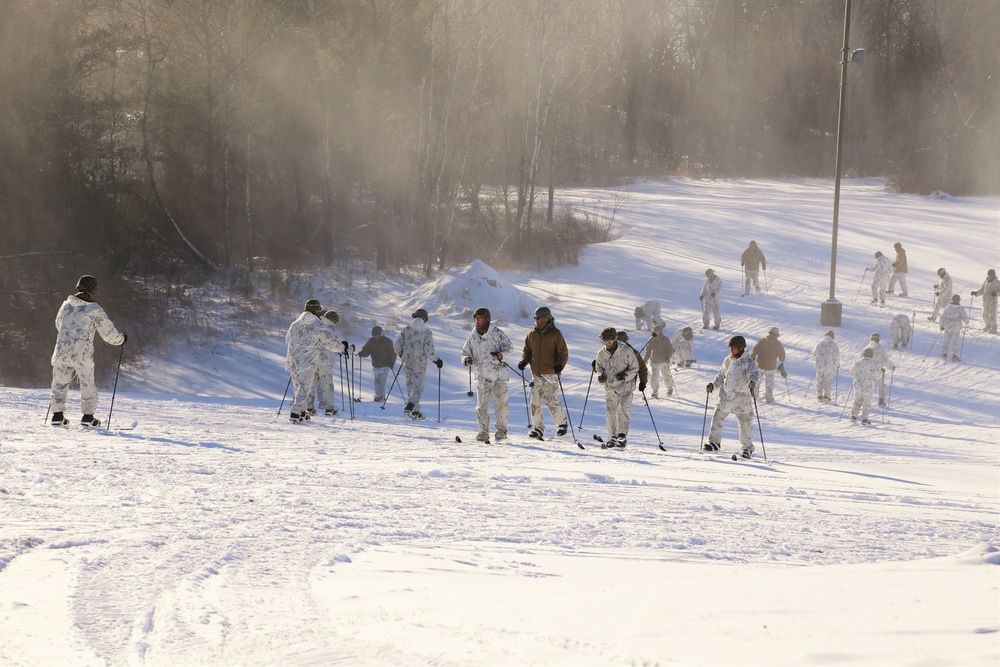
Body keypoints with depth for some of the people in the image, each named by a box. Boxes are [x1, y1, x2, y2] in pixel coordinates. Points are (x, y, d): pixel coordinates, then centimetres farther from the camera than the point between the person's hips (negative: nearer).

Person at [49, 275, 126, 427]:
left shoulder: (66, 305, 7)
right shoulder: (95, 310, -6)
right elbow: (109, 332, -1)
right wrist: (121, 339, 19)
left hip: (62, 352, 3)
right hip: (83, 355, -3)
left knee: (60, 384, 13)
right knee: (88, 385, 11)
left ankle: (57, 415, 9)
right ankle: (88, 416, 8)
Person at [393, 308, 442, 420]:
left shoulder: (406, 330, 0)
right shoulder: (427, 333, -10)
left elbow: (396, 345, -1)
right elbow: (429, 351, -16)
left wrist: (401, 354, 20)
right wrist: (437, 360, 1)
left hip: (407, 365, 4)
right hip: (420, 366, -4)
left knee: (411, 388, 17)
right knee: (418, 388, 1)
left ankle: (415, 412, 23)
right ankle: (409, 408, -19)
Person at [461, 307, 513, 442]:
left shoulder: (496, 333, -3)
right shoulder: (472, 336, 9)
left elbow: (509, 347, -1)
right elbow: (465, 352, 16)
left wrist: (500, 355, -21)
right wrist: (467, 359, -7)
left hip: (498, 375, -3)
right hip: (482, 376, 3)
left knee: (500, 403, -2)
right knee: (481, 405, 1)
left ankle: (501, 429, 11)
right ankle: (483, 432, 10)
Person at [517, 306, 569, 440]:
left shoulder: (555, 334, -2)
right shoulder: (532, 334, 12)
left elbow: (563, 352, -1)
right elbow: (527, 350, 20)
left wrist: (560, 365, -16)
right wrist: (523, 361, 1)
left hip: (550, 374, -5)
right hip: (536, 374, 5)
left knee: (552, 401, -6)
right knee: (535, 402, -1)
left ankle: (562, 423, 14)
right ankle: (538, 428, 7)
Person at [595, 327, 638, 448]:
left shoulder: (626, 351, -12)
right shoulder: (601, 353, 1)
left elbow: (634, 368, -5)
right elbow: (599, 367, 14)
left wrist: (625, 376, -21)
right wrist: (600, 376, -8)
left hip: (625, 387, -4)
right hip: (609, 388, 4)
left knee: (623, 409, -18)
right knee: (610, 412, 3)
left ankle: (622, 435, -14)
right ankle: (613, 436, 16)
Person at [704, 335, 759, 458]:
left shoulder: (748, 361, -7)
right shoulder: (727, 361, 10)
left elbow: (753, 373, -22)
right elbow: (721, 376, 20)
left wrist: (752, 381, -44)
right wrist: (713, 385, 5)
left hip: (742, 398, -5)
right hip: (726, 396, 5)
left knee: (745, 424, 1)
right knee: (717, 418, 4)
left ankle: (747, 448, 14)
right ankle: (714, 442, 19)